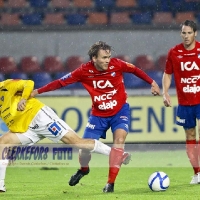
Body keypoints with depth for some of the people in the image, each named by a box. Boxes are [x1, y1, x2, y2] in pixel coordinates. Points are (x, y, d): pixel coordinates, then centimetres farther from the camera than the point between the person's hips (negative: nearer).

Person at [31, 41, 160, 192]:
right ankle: (84, 169, 37)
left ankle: (110, 183, -16)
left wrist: (152, 83, 4)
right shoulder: (84, 71, -18)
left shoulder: (116, 65, -19)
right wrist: (37, 91, -15)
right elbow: (61, 82, -13)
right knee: (85, 147, 0)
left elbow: (135, 70, -2)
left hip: (120, 111, -1)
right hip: (98, 114, 1)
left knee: (119, 140, -22)